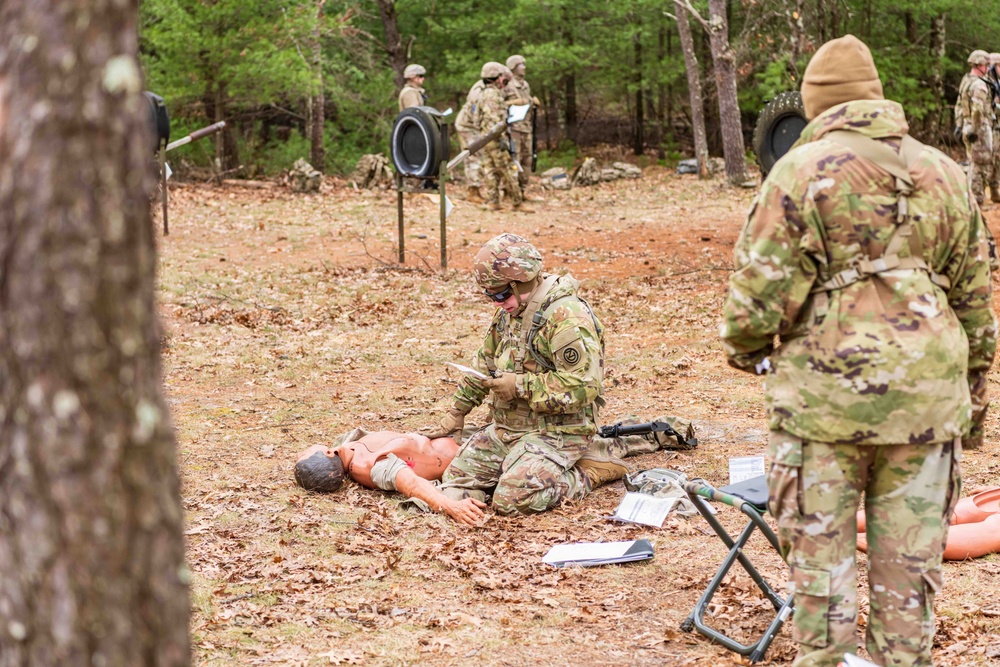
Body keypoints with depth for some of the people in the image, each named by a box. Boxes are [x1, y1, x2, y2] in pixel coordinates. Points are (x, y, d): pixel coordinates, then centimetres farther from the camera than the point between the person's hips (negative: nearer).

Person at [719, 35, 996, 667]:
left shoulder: (801, 171, -5)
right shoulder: (945, 173, 10)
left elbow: (759, 289, -10)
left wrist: (747, 349, 10)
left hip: (825, 394, -4)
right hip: (929, 396, 4)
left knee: (821, 561, 6)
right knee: (909, 567, 11)